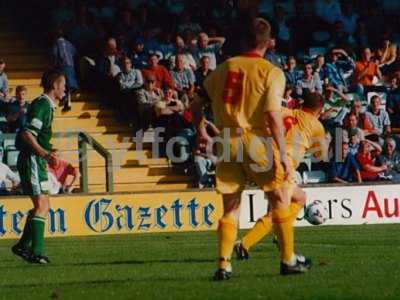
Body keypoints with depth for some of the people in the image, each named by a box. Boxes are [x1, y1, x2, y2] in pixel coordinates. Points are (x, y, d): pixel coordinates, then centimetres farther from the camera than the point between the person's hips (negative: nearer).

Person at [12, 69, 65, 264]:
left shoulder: (46, 105, 17)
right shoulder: (42, 104, -14)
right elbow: (27, 134, -23)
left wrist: (47, 153, 34)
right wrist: (44, 153, -32)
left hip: (36, 161, 10)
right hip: (31, 160, -10)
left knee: (42, 206, 13)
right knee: (41, 206, -13)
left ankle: (23, 246, 18)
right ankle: (37, 252, -15)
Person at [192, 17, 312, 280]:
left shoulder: (224, 68, 9)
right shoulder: (272, 73, -4)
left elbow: (197, 104, 13)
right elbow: (273, 115, -15)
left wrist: (200, 130, 29)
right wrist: (283, 155, -13)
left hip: (228, 142, 4)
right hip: (257, 140, -4)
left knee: (231, 207, 11)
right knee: (280, 200, 11)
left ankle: (224, 265, 4)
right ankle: (288, 260, 14)